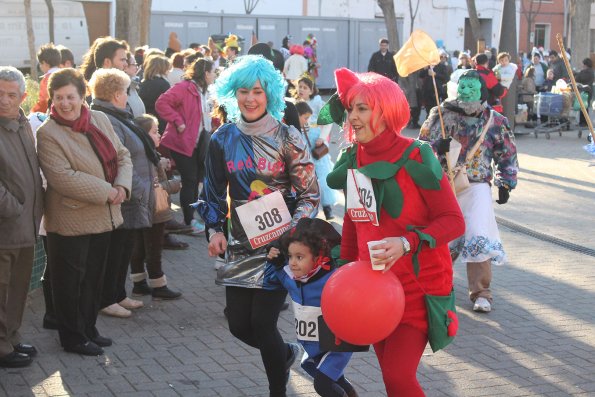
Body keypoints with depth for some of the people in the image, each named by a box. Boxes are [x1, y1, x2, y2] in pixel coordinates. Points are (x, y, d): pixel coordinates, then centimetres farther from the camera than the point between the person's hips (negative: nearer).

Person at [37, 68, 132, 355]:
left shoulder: (100, 119, 3)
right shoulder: (48, 134, -16)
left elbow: (122, 155, 8)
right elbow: (62, 177, -25)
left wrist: (122, 186, -11)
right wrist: (106, 192, -23)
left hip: (104, 216, 7)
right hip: (71, 221, -7)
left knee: (94, 277, 18)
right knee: (70, 280, 5)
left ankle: (89, 329, 32)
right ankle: (73, 338, 18)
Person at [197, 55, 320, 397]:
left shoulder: (288, 137, -7)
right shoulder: (223, 140, 3)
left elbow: (310, 195, -6)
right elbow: (214, 192, 11)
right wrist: (215, 230, -3)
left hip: (281, 244, -4)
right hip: (241, 244, 4)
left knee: (262, 322, -7)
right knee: (239, 324, 5)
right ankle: (286, 353, 37)